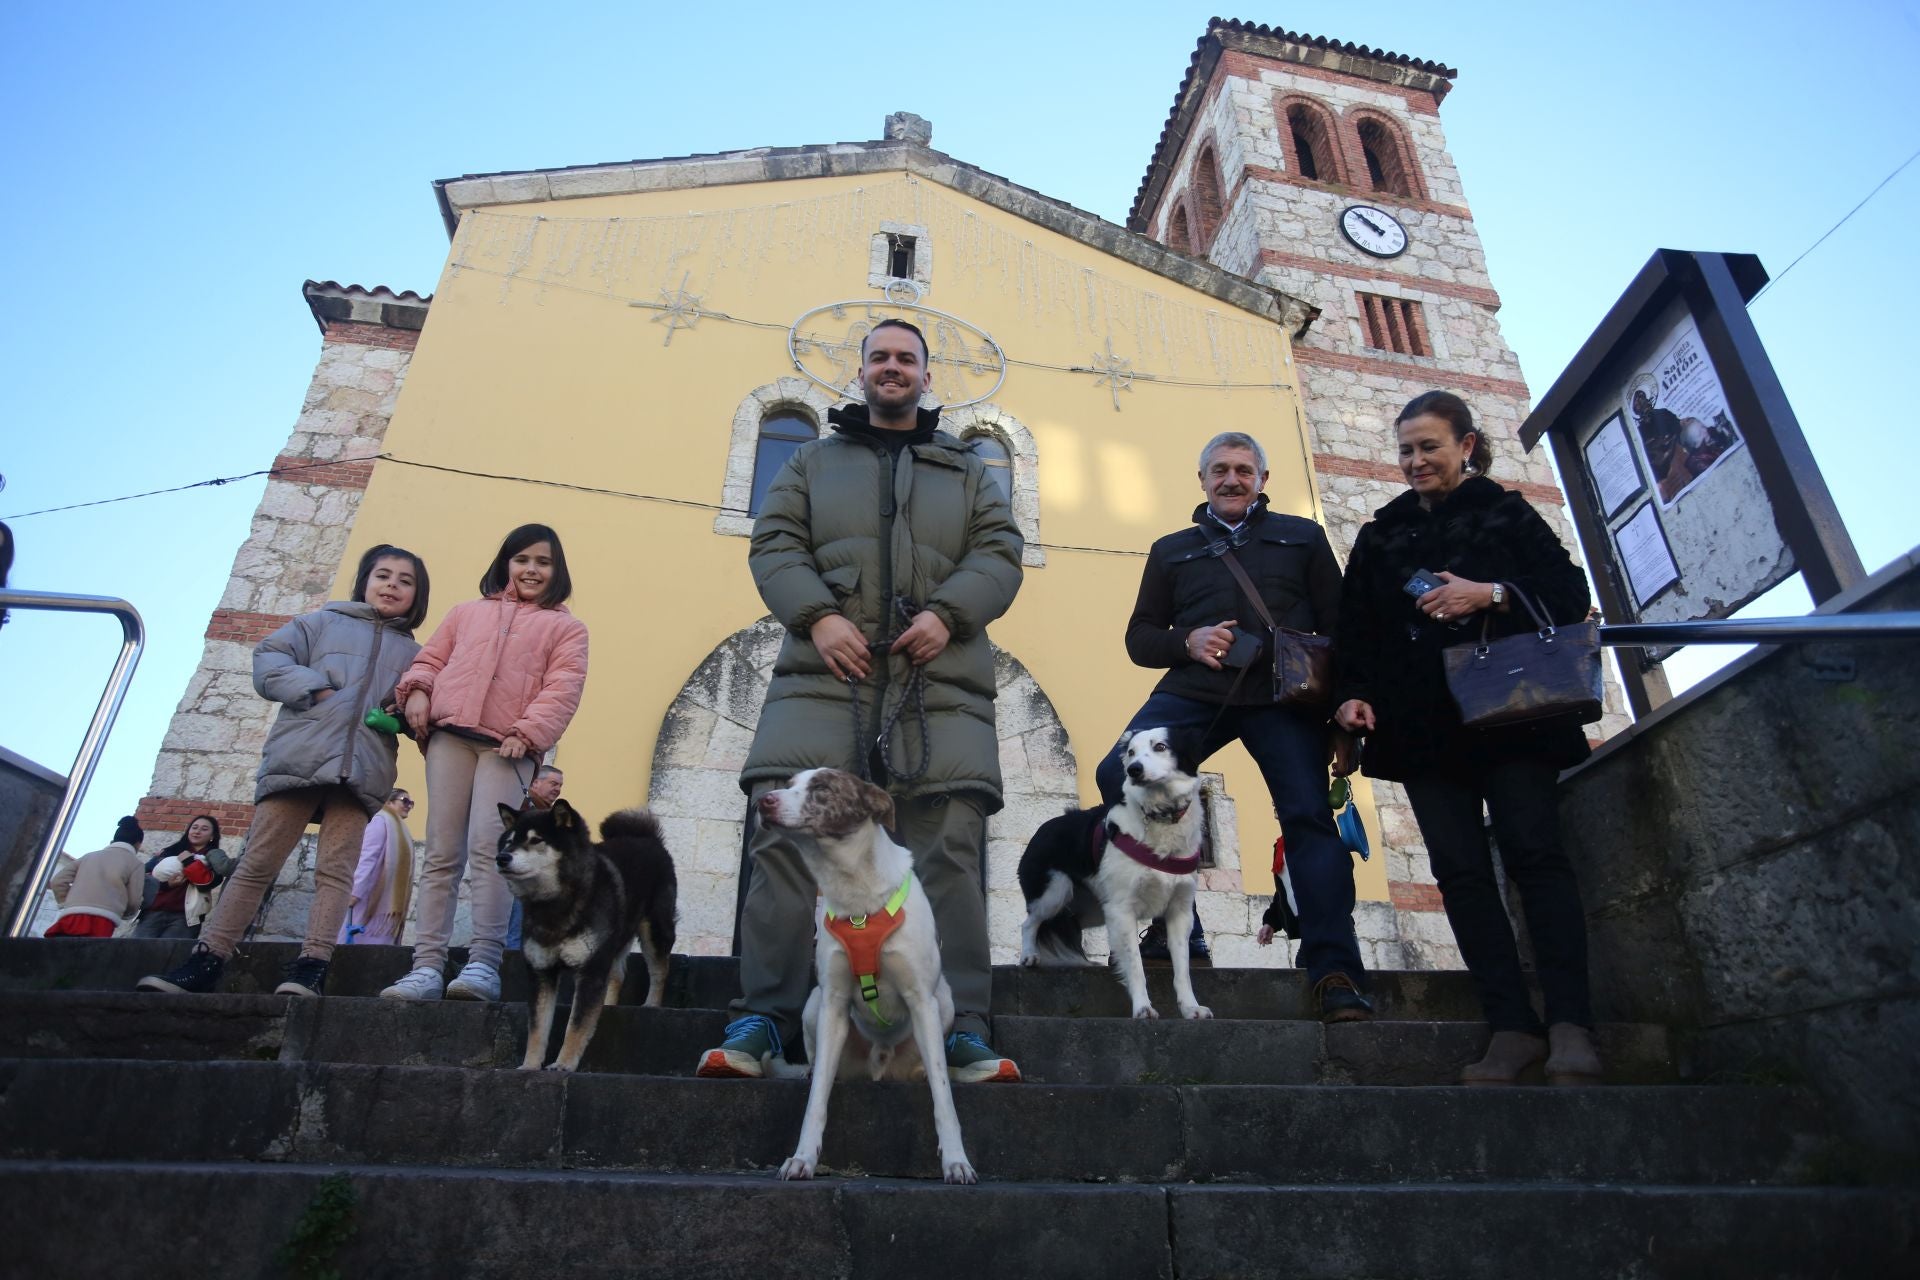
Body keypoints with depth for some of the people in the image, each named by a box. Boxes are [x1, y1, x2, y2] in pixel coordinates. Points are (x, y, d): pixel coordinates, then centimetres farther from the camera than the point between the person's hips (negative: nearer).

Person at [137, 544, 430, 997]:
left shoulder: (413, 654, 21)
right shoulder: (323, 622, 17)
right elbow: (268, 659, 8)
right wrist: (316, 688, -7)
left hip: (362, 769, 1)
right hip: (297, 756, 0)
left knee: (335, 869, -6)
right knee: (257, 862, 1)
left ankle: (312, 965, -9)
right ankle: (207, 959, 6)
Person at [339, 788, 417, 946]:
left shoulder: (400, 830, 19)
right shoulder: (382, 821, -3)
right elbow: (367, 859, -14)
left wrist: (400, 905, 11)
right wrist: (356, 892, -22)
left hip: (389, 903, 7)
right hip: (372, 898, -7)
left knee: (380, 946, 3)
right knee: (364, 943, -8)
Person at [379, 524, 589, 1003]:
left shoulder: (566, 628, 13)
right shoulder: (468, 612, 25)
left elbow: (563, 689, 0)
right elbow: (431, 658, 22)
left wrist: (526, 733, -14)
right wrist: (417, 690, 0)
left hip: (508, 748, -3)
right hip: (450, 737, 3)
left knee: (487, 848, -15)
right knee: (442, 854, 1)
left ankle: (484, 962, -14)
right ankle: (427, 966, 1)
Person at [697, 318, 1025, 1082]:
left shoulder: (966, 471, 25)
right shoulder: (815, 461, 24)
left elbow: (1000, 554, 12)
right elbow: (774, 544, 11)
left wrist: (947, 614, -8)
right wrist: (816, 616, -8)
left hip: (939, 682, 0)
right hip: (825, 675, 0)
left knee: (949, 850, -8)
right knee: (788, 839, -10)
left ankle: (962, 1030, -4)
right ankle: (763, 1019, -2)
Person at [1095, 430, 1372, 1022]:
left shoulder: (1303, 538, 20)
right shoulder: (1171, 550, 24)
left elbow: (1340, 624, 13)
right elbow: (1139, 636, 20)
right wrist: (1187, 641, -2)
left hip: (1283, 694, -1)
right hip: (1194, 690, 1)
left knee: (1309, 814, -13)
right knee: (1118, 775, -20)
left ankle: (1335, 972, -6)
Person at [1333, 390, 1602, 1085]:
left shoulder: (1508, 513, 10)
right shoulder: (1380, 535, 18)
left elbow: (1570, 594, 0)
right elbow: (1355, 629, 13)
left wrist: (1492, 594, -16)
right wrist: (1353, 693, -3)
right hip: (1423, 722, 3)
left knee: (1533, 851, -11)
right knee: (1460, 868, -5)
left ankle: (1569, 1025, -6)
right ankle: (1511, 1026, -3)